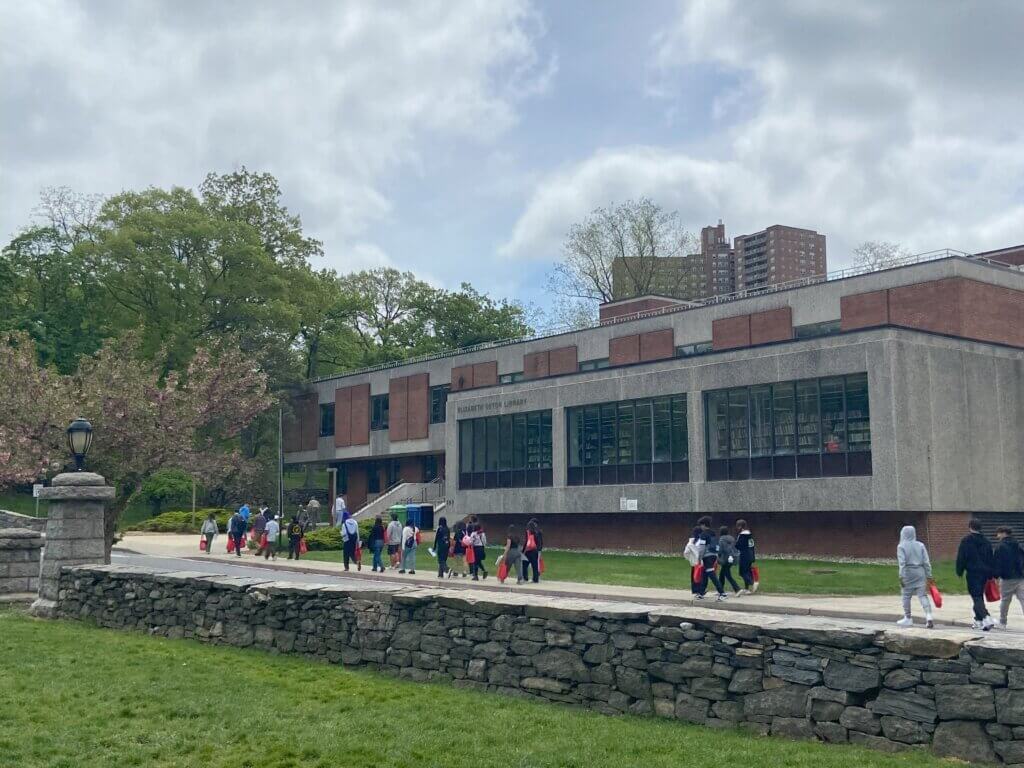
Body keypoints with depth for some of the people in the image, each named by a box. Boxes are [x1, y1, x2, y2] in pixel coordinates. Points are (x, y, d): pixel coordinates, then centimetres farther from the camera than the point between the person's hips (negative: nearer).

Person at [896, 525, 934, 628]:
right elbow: (926, 562, 4)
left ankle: (908, 618, 17)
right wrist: (929, 575, 8)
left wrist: (901, 576, -12)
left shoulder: (901, 546, -4)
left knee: (906, 596, 9)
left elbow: (902, 563, -12)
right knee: (923, 595, 1)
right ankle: (928, 616, -14)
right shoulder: (920, 545, 6)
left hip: (908, 573, -3)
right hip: (920, 573, 3)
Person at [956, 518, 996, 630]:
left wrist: (959, 572, 1)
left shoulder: (966, 541, -8)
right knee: (979, 595, 17)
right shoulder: (986, 541, 12)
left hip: (972, 572, -6)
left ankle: (986, 618, -25)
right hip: (984, 572, 6)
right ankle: (978, 620, 23)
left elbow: (961, 558, -10)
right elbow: (991, 559, 16)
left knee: (976, 597, -8)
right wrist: (990, 575, 21)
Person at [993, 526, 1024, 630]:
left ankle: (1002, 623, 18)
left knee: (1005, 600, 8)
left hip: (1007, 579, -4)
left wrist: (995, 576, -7)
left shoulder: (1000, 546, -7)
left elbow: (998, 563, -12)